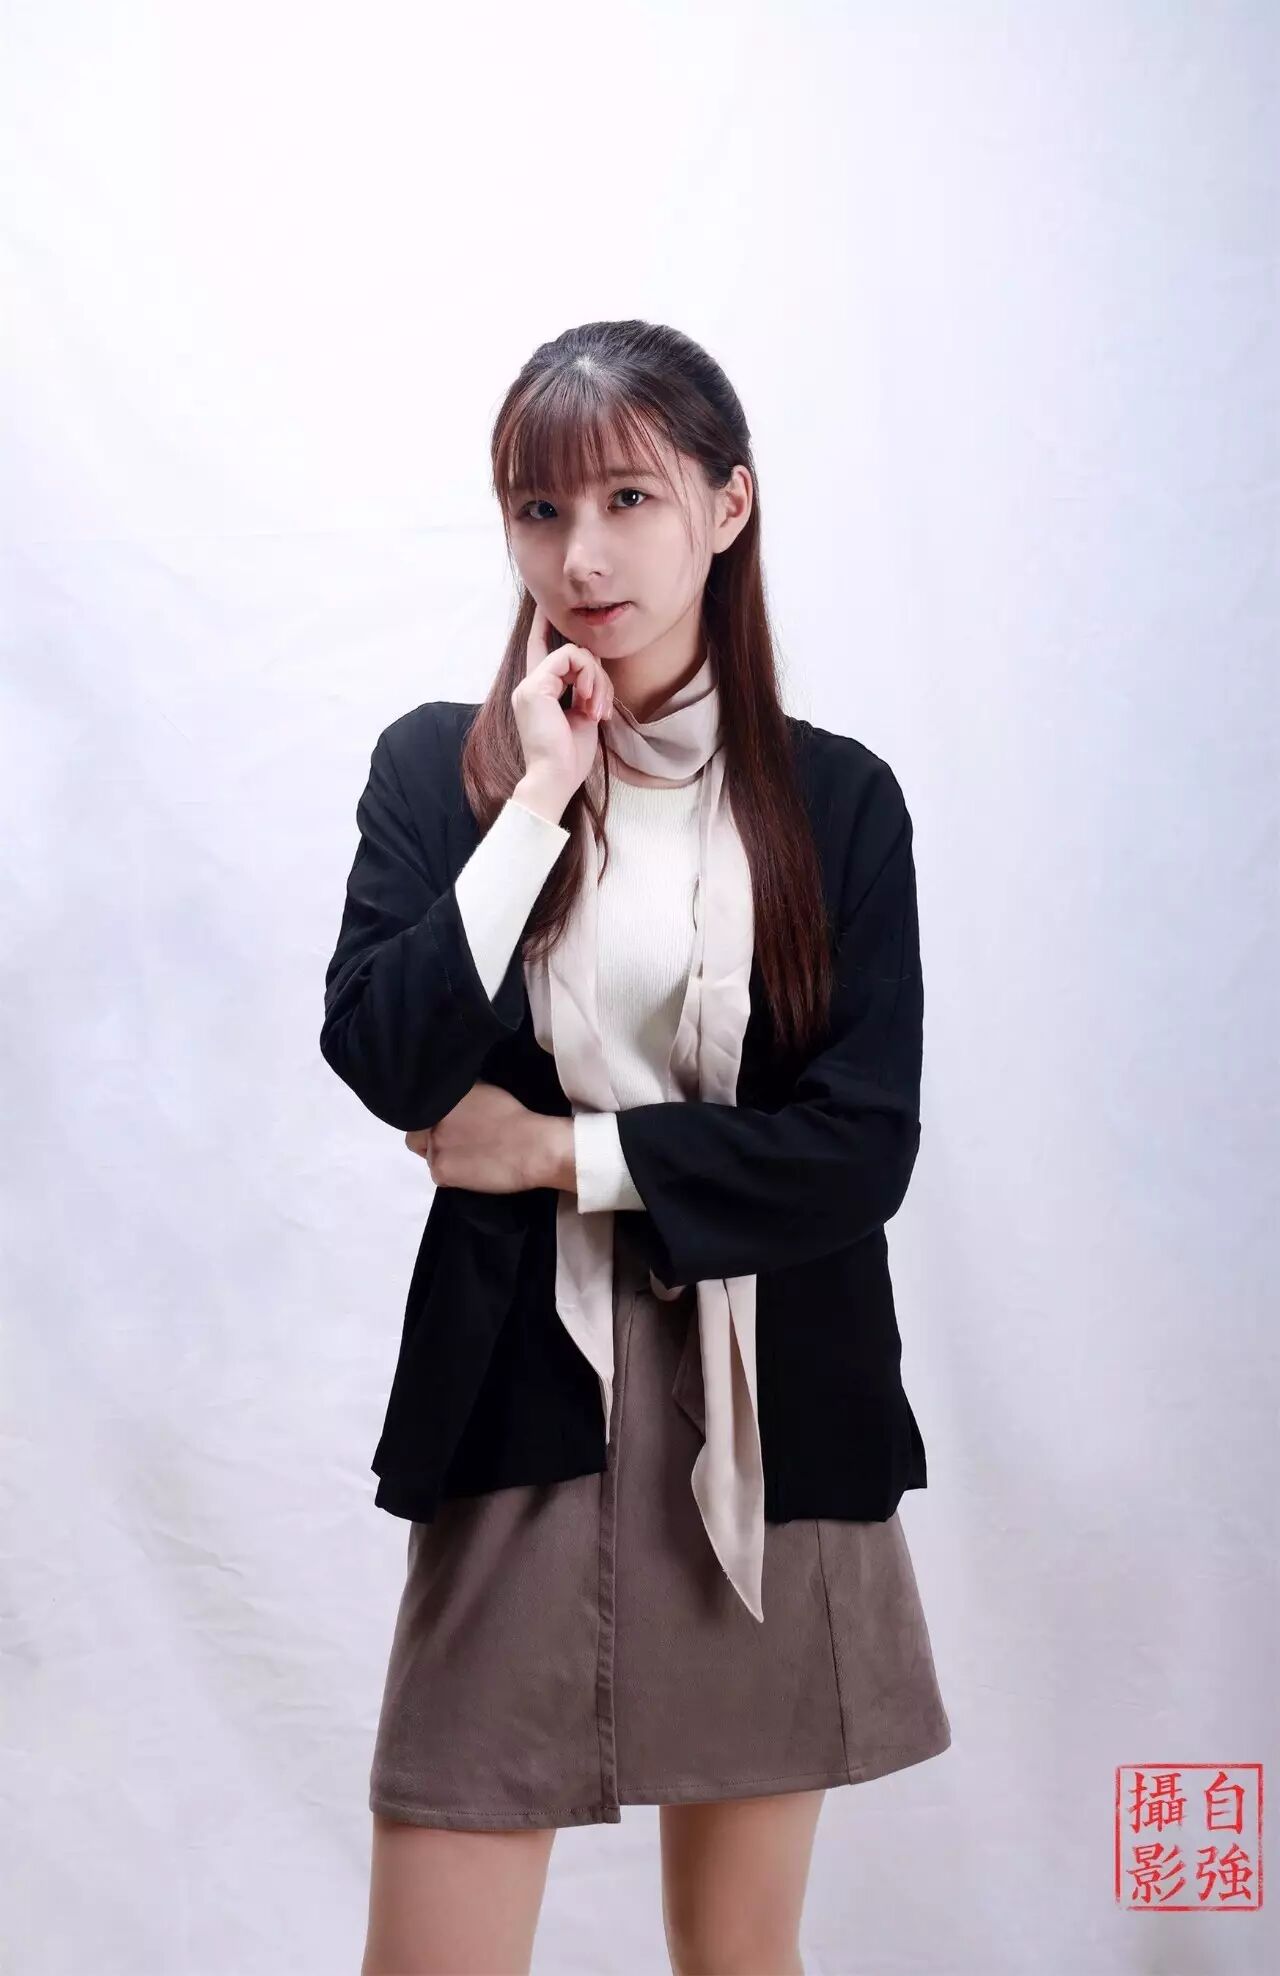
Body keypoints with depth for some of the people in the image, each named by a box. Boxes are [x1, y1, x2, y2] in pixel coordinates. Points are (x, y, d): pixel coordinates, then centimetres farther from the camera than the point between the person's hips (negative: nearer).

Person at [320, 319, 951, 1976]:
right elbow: (381, 1060, -14)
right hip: (521, 1406, -1)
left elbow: (863, 1146, -8)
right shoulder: (439, 767, 1)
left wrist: (560, 1153, -10)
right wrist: (541, 799, -13)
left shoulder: (835, 799, 0)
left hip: (773, 1418, 1)